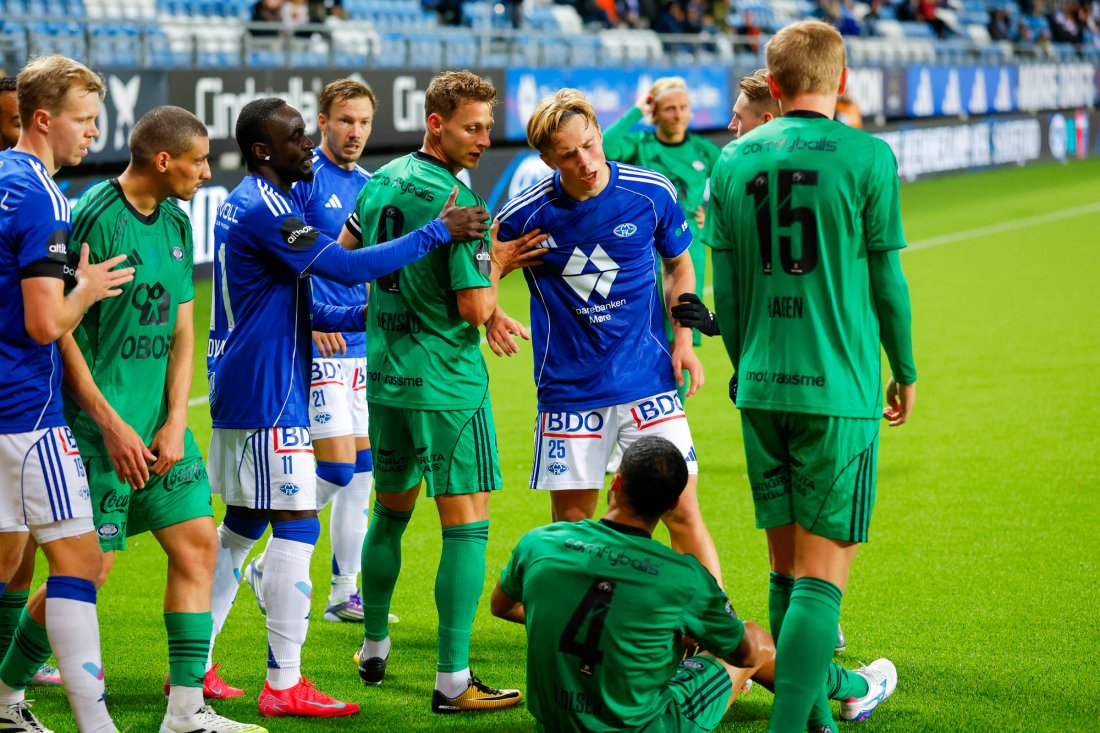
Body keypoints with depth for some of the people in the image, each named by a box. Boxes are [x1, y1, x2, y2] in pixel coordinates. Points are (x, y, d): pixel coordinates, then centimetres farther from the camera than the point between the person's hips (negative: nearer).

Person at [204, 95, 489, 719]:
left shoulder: (245, 204, 16)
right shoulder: (264, 210, -16)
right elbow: (348, 266, -23)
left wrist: (362, 316, 11)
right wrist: (438, 231, -19)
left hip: (239, 391, 10)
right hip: (268, 395, -10)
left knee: (241, 525, 15)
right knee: (297, 525, -8)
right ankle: (284, 685, -8)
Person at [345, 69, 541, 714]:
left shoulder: (384, 179, 6)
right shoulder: (456, 201, -18)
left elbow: (344, 254, 22)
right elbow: (476, 309, -20)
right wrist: (495, 262, -1)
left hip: (385, 376, 8)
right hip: (447, 383, -8)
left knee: (391, 510, 22)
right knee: (467, 525, -4)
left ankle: (375, 649, 34)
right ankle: (453, 680, -8)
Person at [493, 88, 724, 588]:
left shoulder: (651, 193, -5)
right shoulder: (526, 214, -8)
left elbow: (678, 266, 12)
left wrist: (683, 339, 2)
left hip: (648, 381, 0)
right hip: (569, 391, 0)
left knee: (682, 511, -4)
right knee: (571, 527, 5)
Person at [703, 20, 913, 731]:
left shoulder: (733, 160, 6)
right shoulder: (866, 157, -7)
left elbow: (725, 286, 10)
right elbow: (887, 280, -2)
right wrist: (905, 371, 12)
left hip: (761, 387, 5)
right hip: (839, 391, -5)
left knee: (787, 568, 13)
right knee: (823, 574, -4)